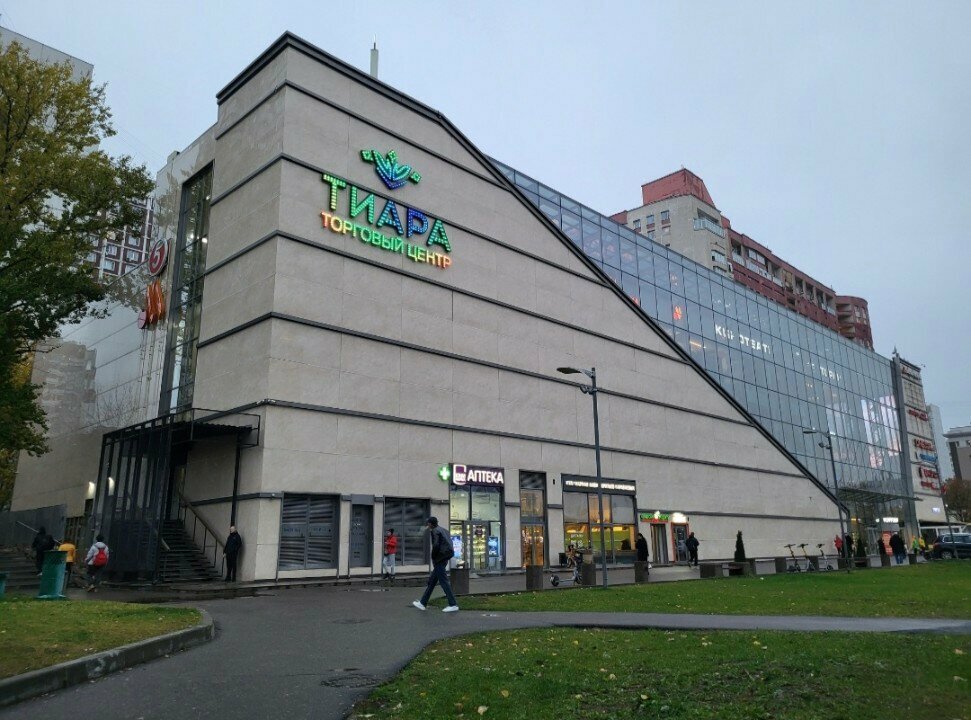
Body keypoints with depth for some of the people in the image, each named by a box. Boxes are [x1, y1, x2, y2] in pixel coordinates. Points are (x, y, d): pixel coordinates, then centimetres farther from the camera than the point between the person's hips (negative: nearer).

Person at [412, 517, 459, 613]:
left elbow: (436, 545, -20)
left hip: (439, 560, -9)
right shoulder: (443, 530, 17)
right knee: (431, 581, 14)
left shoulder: (434, 531, -8)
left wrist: (433, 558, -7)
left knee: (443, 581, -6)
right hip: (444, 559, 9)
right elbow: (450, 544, 15)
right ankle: (423, 603, 20)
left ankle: (453, 605, -6)